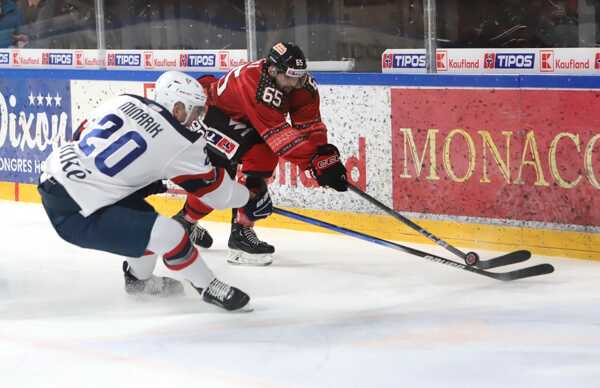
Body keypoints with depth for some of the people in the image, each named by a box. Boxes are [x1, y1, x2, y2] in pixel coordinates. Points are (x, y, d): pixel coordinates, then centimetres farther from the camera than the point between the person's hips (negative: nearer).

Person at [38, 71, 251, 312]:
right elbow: (216, 192, 5)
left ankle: (139, 279, 44)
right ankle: (208, 288, 10)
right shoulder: (182, 143, -8)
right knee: (169, 234, -8)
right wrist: (246, 195, 26)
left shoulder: (126, 100, 7)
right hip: (75, 213, -8)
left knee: (141, 214, 25)